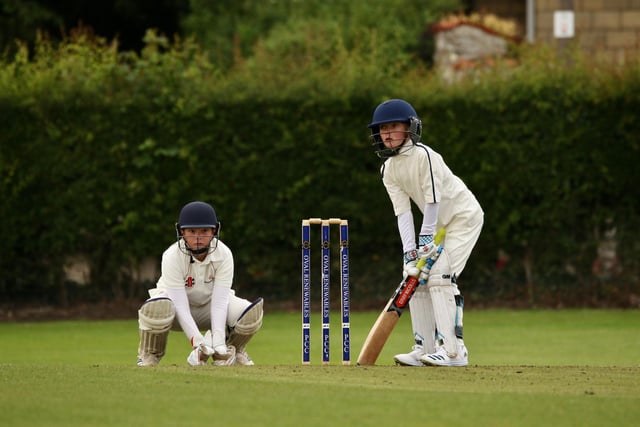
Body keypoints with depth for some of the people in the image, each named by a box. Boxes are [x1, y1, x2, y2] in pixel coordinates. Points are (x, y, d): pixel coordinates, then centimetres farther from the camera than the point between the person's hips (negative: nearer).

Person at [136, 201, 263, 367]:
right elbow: (180, 305, -33)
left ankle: (232, 352, 9)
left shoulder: (224, 254, -21)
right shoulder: (172, 256, -29)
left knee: (251, 311, -25)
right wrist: (197, 341, -44)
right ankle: (148, 358, -10)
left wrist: (218, 338, -40)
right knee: (157, 308, -40)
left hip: (209, 303, 3)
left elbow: (220, 301, -26)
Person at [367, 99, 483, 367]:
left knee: (439, 275, -20)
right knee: (415, 276, 2)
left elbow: (433, 201, -22)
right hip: (440, 224, 8)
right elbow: (403, 212, -6)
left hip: (464, 216, -8)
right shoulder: (389, 169, 1)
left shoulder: (423, 155, -22)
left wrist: (426, 240, -21)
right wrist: (410, 254, -16)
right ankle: (425, 349, 6)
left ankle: (453, 350, -23)